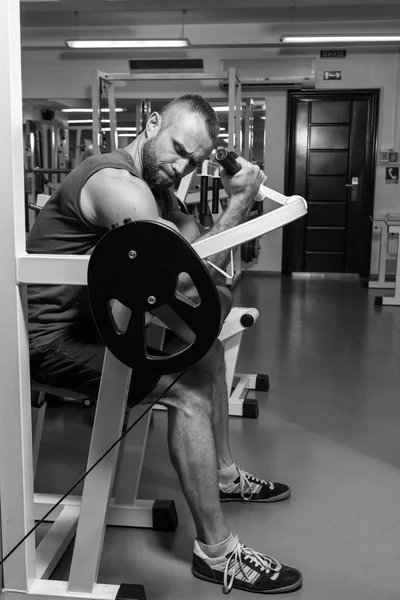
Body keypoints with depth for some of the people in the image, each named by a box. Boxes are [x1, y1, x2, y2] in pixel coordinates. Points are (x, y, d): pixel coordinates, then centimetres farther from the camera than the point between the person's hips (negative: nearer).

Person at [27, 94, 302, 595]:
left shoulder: (156, 185, 9)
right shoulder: (117, 184, -23)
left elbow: (199, 250, 3)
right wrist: (240, 202, -20)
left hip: (94, 321, 10)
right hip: (50, 338, -10)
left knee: (206, 346, 16)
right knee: (188, 390, -20)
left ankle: (223, 475, 30)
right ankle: (216, 553, -7)